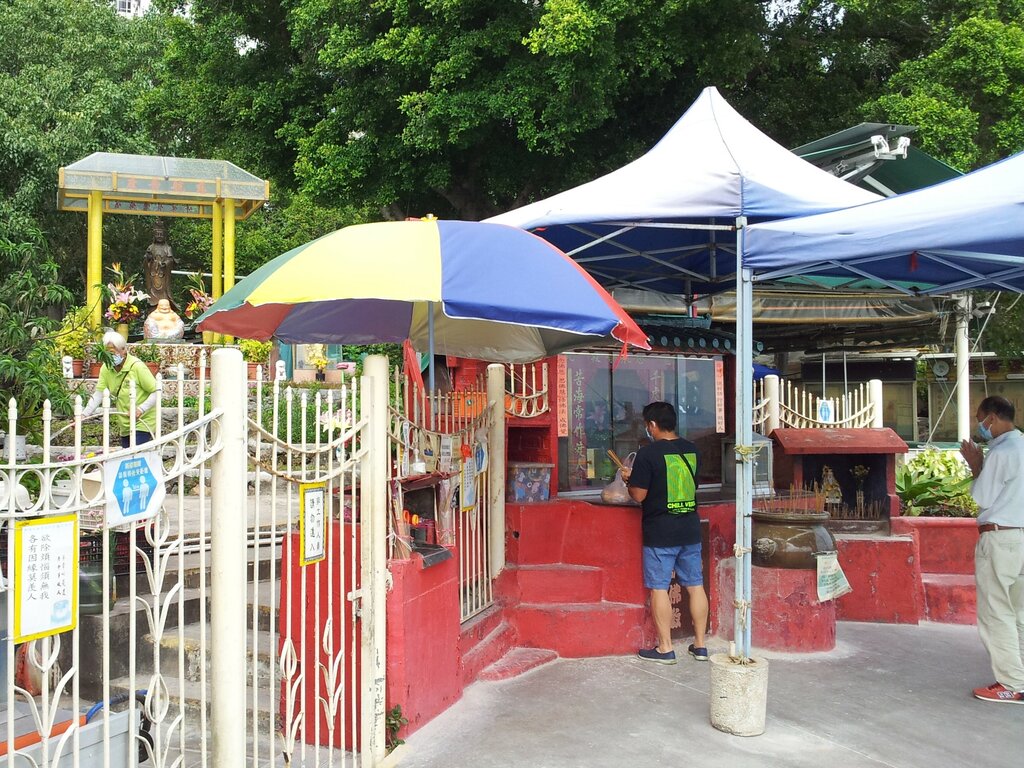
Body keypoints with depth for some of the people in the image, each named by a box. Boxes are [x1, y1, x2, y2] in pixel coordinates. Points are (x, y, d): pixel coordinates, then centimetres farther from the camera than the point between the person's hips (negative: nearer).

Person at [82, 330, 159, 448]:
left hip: (142, 422, -7)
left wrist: (141, 409, -29)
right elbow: (98, 394, -5)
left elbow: (156, 392, -17)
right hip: (124, 425, 7)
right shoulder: (106, 368, 0)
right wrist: (84, 415, -17)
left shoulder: (137, 366, -18)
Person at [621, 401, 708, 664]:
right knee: (695, 586, 11)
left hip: (660, 533, -6)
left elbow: (639, 495, -13)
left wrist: (629, 480, 8)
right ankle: (700, 645, 18)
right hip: (690, 530, 6)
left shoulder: (648, 453, -13)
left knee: (659, 588, 3)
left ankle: (665, 649, 8)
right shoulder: (691, 450, 6)